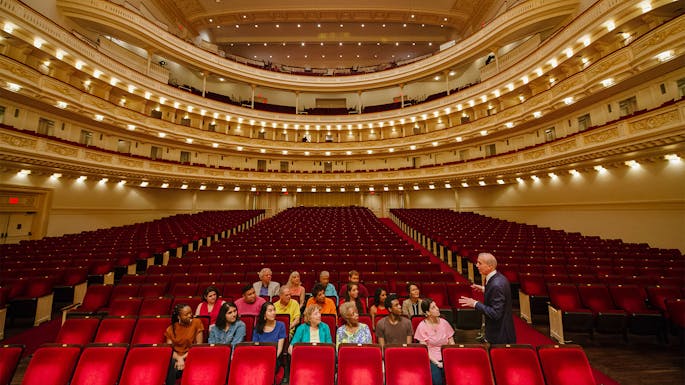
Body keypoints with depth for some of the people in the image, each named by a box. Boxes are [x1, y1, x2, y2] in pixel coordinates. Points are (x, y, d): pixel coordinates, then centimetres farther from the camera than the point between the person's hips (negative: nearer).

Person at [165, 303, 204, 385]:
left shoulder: (196, 323, -6)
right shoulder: (171, 329, 1)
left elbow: (199, 345, -6)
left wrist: (184, 357, -15)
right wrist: (179, 359, -18)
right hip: (176, 357, 3)